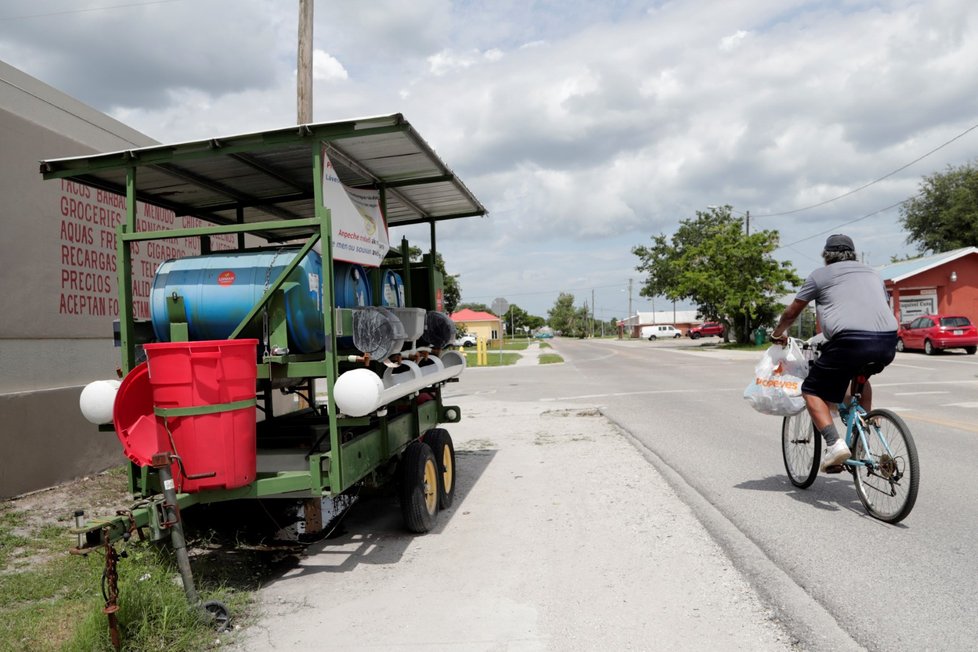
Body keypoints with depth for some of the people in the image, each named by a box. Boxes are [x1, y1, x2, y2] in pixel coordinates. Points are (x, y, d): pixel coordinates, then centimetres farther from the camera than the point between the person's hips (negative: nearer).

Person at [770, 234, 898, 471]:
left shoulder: (820, 275, 14)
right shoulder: (872, 273, 29)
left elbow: (791, 312, 19)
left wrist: (777, 334, 37)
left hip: (850, 340, -6)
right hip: (887, 343, 6)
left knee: (812, 391, 8)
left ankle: (834, 444, -12)